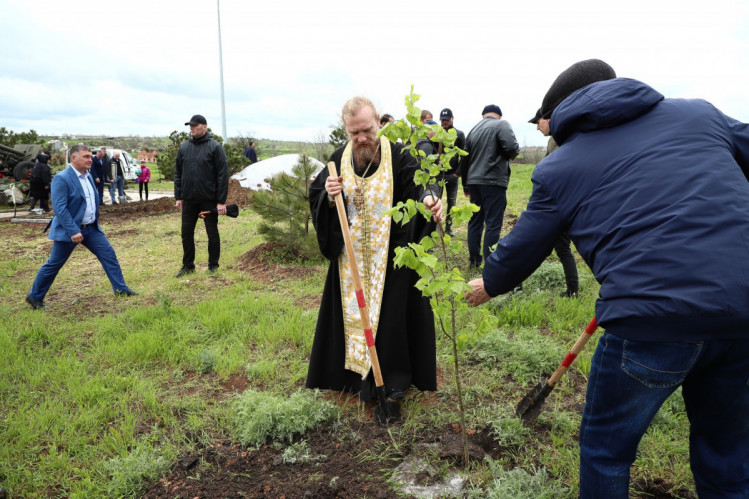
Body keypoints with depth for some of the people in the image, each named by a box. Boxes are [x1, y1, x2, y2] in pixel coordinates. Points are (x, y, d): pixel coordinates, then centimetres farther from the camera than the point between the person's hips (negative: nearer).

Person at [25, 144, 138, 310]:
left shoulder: (88, 176, 8)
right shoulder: (62, 178, -17)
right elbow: (59, 208, -22)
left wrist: (95, 221, 15)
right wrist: (73, 231, -25)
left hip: (91, 228, 7)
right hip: (70, 230, -7)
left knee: (109, 255, 2)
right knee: (54, 265, 4)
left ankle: (120, 289, 10)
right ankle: (34, 297, 20)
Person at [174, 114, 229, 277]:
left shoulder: (215, 147, -7)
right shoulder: (184, 147, 8)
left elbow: (223, 175, -10)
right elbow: (178, 173, 12)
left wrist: (221, 201, -14)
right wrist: (178, 197, 7)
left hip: (209, 200, -4)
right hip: (189, 199, 5)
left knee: (212, 233, 7)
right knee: (186, 233, 9)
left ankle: (213, 266, 19)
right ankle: (188, 266, 23)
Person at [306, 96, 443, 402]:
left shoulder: (398, 156, -10)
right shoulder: (339, 159, 2)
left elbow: (418, 184, -23)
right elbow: (315, 196, 7)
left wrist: (427, 197, -46)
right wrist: (329, 196, -16)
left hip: (392, 257, -3)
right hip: (351, 259, 4)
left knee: (392, 314, 4)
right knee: (355, 313, 9)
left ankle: (396, 376, 23)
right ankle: (363, 377, 25)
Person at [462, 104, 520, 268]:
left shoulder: (473, 130, 16)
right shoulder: (501, 124, -4)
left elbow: (465, 161, 19)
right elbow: (512, 148, -18)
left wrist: (466, 185, 28)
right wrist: (510, 155, 6)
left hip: (474, 181, 7)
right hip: (493, 181, -6)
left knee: (475, 221, 14)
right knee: (493, 224, -3)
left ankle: (474, 260, 20)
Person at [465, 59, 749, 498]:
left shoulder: (557, 169, 6)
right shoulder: (697, 112, 13)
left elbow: (522, 249, 14)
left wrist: (488, 285, 33)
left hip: (655, 311, -4)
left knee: (606, 446, 20)